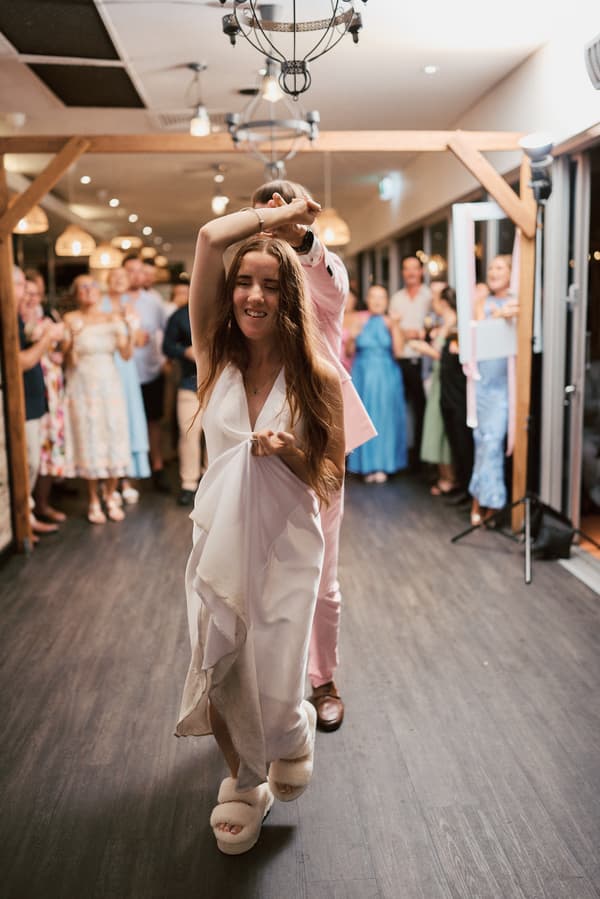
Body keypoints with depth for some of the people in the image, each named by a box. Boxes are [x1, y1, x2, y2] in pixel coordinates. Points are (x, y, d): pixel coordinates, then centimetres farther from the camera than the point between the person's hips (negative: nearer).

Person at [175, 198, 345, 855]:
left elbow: (332, 477, 0)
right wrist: (282, 214, -2)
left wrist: (288, 451, -20)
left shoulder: (315, 378, -7)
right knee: (217, 684, 11)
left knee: (274, 696, 1)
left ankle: (295, 732, 40)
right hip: (217, 541, 2)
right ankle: (245, 784, 41)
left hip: (285, 548, -2)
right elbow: (210, 236, -13)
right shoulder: (215, 357, -4)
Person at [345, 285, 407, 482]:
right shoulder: (359, 321, 3)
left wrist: (394, 329, -14)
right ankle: (368, 465, 10)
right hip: (363, 375, 1)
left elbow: (398, 352, -6)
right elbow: (350, 351, 2)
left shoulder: (391, 322, 2)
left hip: (386, 377, 0)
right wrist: (353, 334, -14)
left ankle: (382, 465, 8)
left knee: (384, 418, 1)